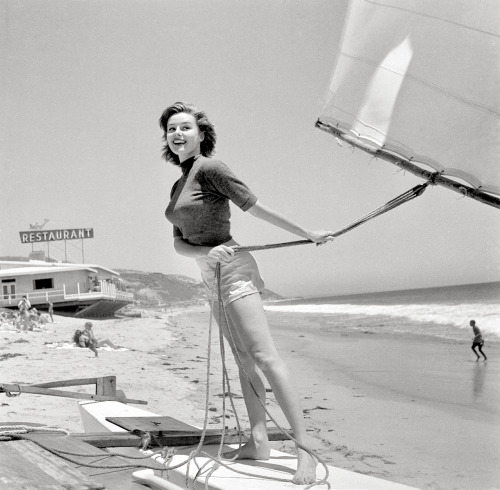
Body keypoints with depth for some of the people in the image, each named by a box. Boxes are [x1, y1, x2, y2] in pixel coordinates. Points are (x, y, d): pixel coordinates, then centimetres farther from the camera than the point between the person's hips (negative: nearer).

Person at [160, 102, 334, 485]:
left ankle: (305, 451, -22)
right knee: (244, 361, 9)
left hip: (232, 270, -9)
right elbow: (179, 244, 10)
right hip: (213, 275, 9)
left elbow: (256, 207, -8)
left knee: (265, 357, -17)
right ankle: (258, 443, 12)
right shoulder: (179, 186, 15)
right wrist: (207, 252, -12)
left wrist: (308, 234, -6)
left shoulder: (210, 169, -11)